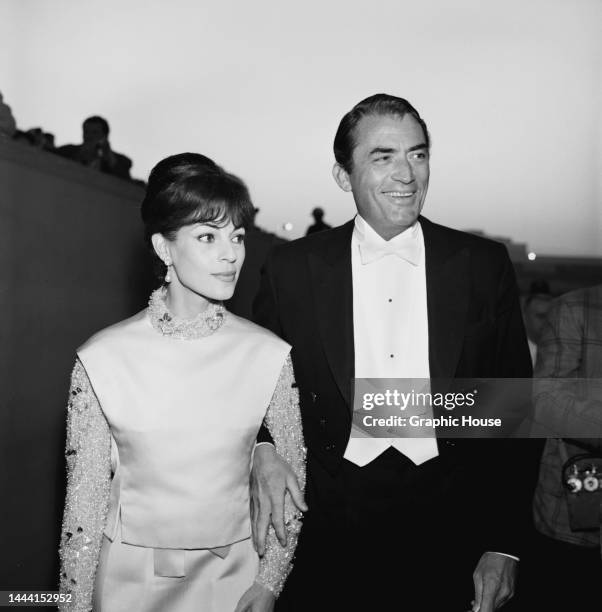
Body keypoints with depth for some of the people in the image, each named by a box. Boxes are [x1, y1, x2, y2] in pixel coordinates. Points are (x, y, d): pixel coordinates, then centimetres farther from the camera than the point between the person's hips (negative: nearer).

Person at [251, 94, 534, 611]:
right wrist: (262, 449, -14)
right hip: (329, 530, 0)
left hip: (451, 538, 1)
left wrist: (504, 544, -1)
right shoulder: (293, 268, -1)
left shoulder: (485, 265, -1)